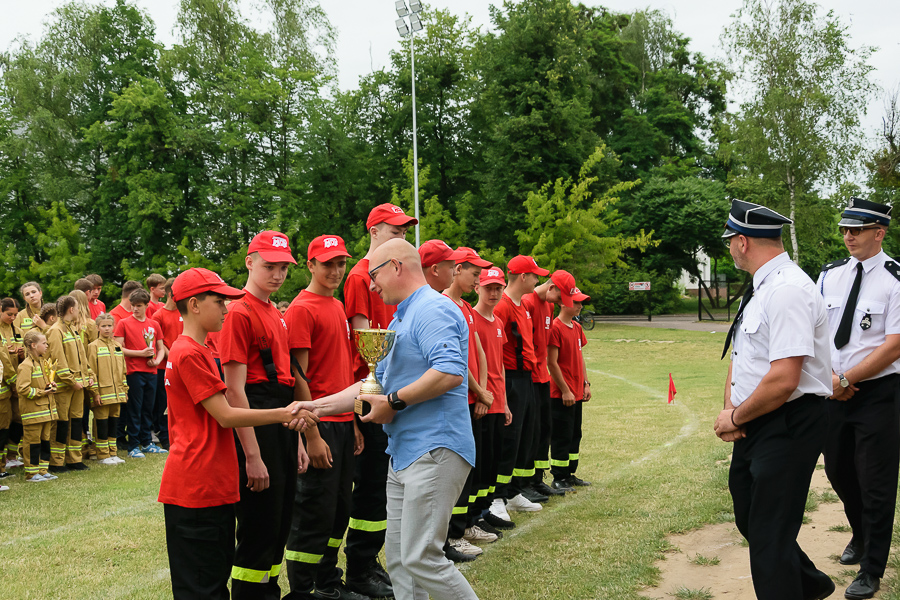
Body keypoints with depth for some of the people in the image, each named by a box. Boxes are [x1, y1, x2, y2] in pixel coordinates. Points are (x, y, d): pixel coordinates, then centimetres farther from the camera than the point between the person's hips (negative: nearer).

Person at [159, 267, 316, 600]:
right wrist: (282, 414, -13)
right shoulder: (189, 353, -16)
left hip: (213, 486, 10)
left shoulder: (196, 350, 17)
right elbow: (225, 416, -17)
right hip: (195, 488, -10)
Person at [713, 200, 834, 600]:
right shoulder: (759, 290, 10)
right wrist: (730, 409, 1)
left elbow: (782, 381, -28)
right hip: (754, 426, 10)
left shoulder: (788, 291, -22)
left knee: (769, 534, -3)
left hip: (788, 427, -10)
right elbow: (740, 356, 17)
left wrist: (735, 419, -14)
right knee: (748, 517, 22)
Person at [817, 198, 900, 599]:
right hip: (833, 391, 6)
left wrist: (846, 380, -15)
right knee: (838, 471, 18)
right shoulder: (830, 275, 5)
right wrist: (828, 376, -7)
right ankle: (860, 536, 44)